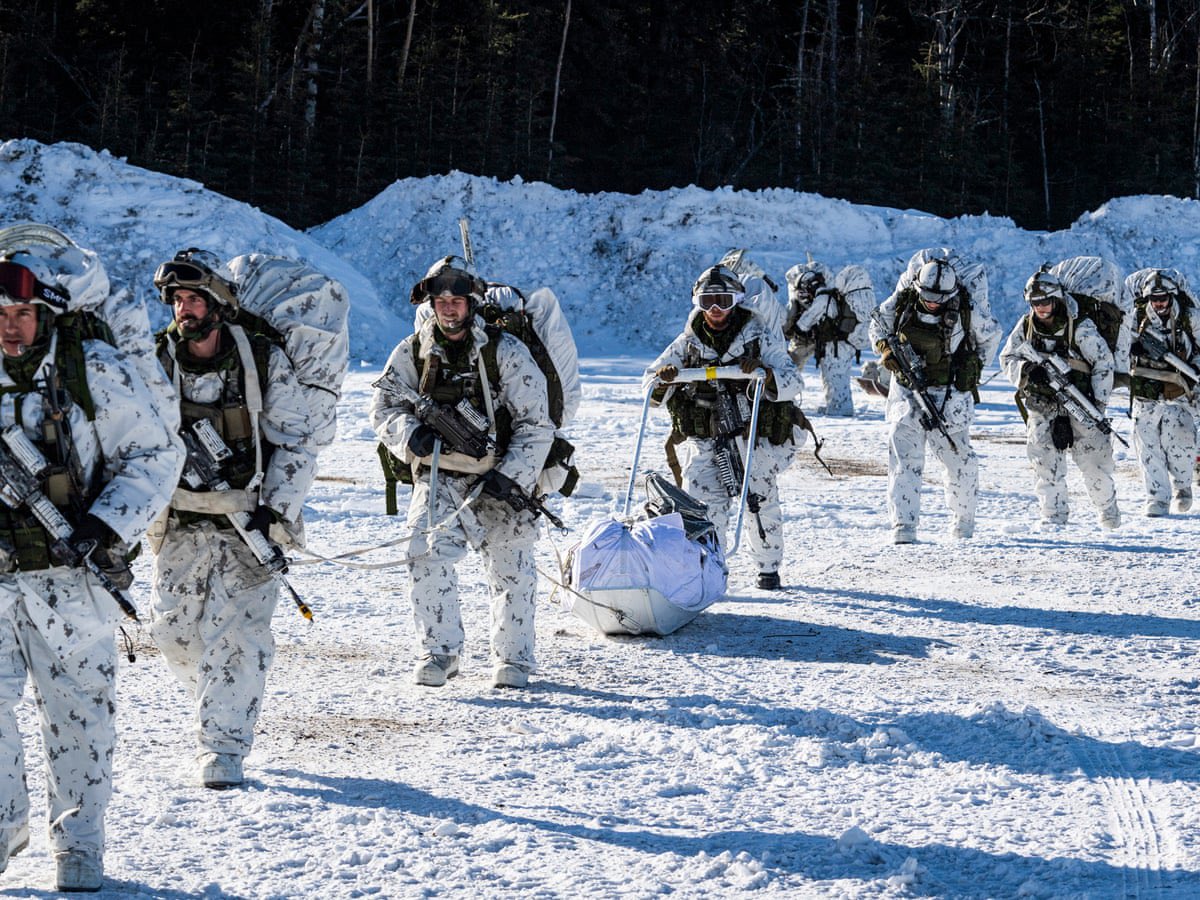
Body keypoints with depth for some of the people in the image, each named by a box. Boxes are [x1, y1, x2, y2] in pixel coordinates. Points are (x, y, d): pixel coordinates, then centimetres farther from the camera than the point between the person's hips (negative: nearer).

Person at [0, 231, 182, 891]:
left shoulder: (98, 373, -7)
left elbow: (155, 454, -3)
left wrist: (105, 526, -15)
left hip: (70, 578, -2)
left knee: (77, 711, 7)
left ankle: (79, 839, 23)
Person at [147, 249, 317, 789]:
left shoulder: (265, 363, -6)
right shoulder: (157, 364, 0)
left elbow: (296, 446, -3)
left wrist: (275, 512, -14)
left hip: (249, 520, -3)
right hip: (179, 522, 3)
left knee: (234, 634, -9)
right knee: (174, 630, 4)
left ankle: (224, 745, -1)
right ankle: (225, 700, 33)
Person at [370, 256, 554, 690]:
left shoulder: (505, 353, -12)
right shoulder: (412, 353, -3)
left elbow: (536, 425, -10)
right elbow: (384, 406, 4)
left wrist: (509, 478, -18)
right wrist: (411, 434, -18)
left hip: (499, 478, -1)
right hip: (439, 474, 1)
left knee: (511, 569, 2)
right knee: (428, 558, -14)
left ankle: (513, 656, 20)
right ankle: (439, 651, 0)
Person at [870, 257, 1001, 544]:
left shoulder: (965, 309, -12)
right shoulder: (902, 301, -9)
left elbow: (992, 333, 7)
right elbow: (878, 324, 9)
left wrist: (976, 367, 4)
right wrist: (885, 348, -9)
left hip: (949, 393, -1)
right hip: (907, 389, 1)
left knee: (959, 458, 3)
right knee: (904, 456, -11)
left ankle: (964, 518, 26)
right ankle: (903, 527, -12)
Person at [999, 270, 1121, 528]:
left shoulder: (1081, 328, -10)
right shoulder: (1025, 327, 2)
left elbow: (1104, 362, -5)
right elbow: (1007, 359, 7)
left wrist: (1098, 401, -10)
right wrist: (1027, 371, -15)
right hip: (1042, 407, 2)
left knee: (1094, 459, 3)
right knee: (1046, 464, -4)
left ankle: (1108, 510, 23)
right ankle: (1054, 517, 2)